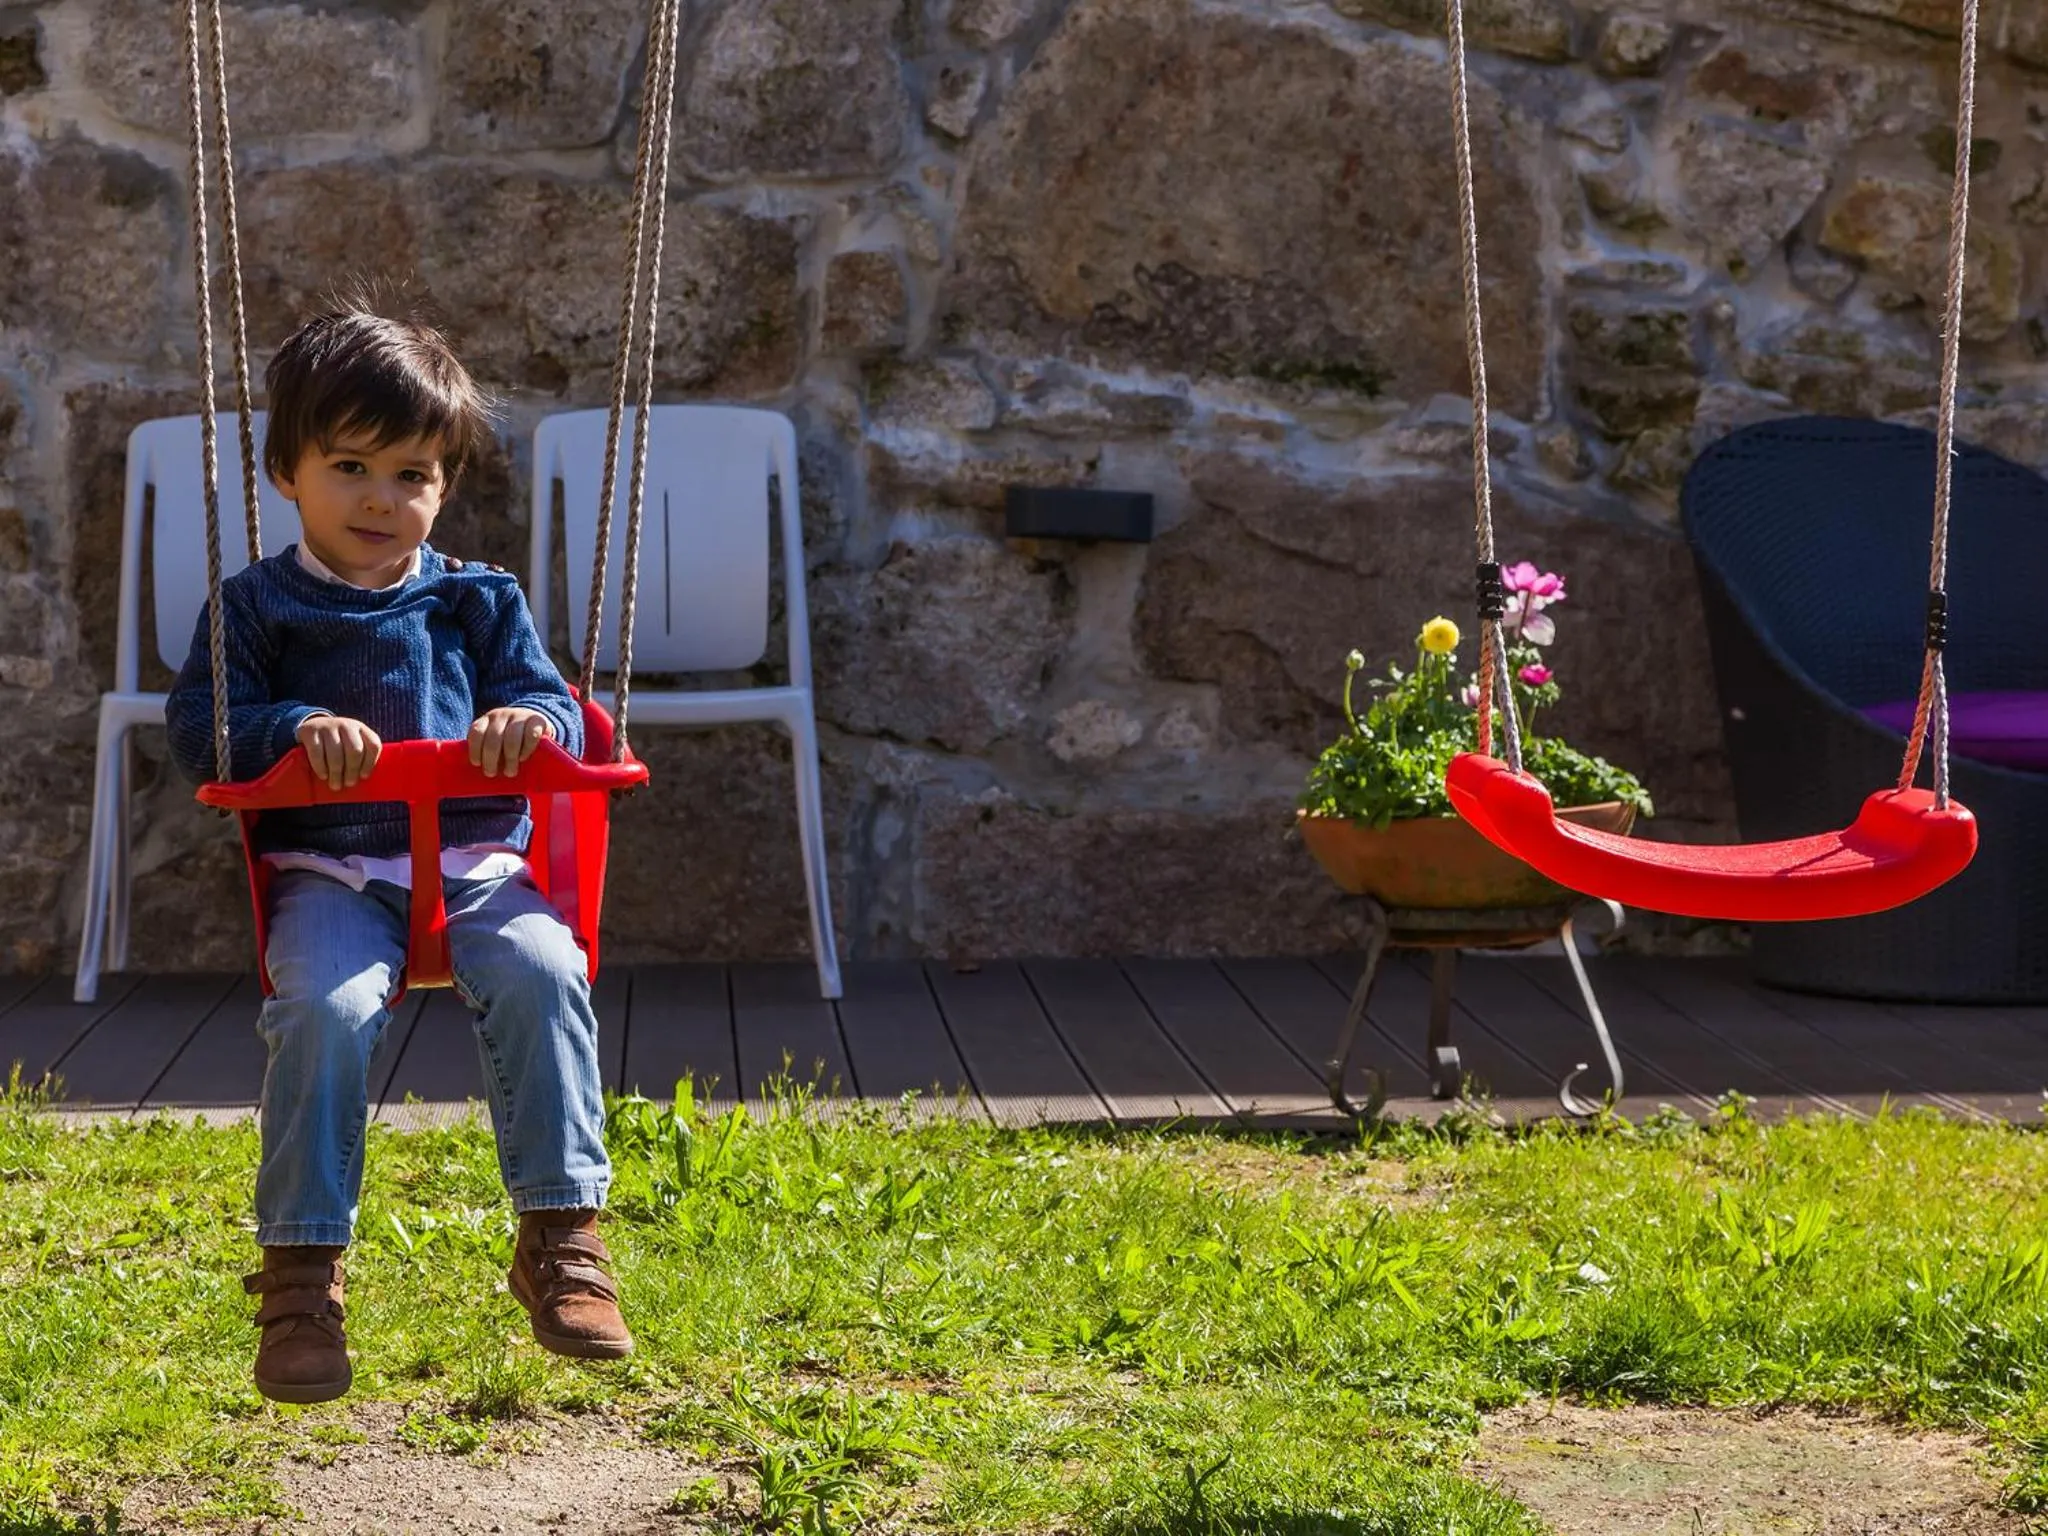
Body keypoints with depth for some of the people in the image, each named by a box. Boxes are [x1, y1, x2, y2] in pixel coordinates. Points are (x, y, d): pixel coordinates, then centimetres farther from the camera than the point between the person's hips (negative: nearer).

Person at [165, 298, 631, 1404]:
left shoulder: (478, 602, 15)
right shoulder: (257, 605, 9)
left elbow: (555, 707, 10)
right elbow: (198, 728, 0)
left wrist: (529, 719, -15)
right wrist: (298, 729, -19)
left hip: (476, 864, 2)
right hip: (329, 871, -2)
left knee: (543, 974, -29)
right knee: (324, 1004, -33)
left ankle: (559, 1237, -22)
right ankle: (302, 1269, -23)